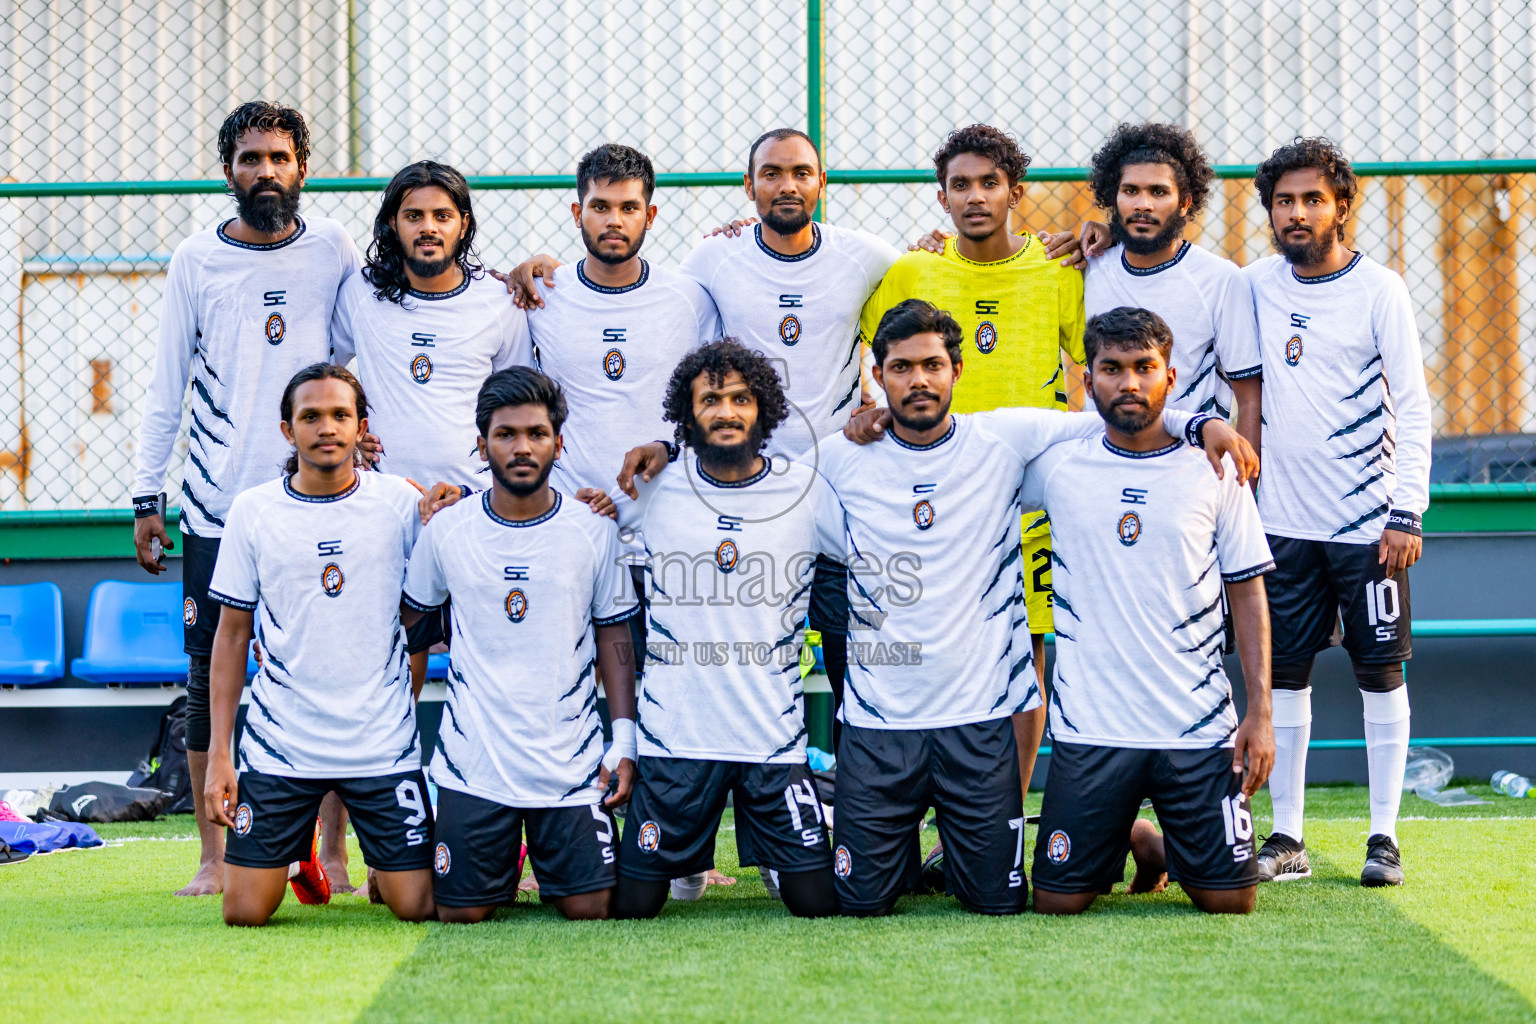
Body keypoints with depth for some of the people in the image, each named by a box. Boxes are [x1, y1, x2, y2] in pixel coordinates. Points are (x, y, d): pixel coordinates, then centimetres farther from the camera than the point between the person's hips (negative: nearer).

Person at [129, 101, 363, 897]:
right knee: (211, 679, 0)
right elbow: (166, 389, 8)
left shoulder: (332, 250, 5)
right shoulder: (196, 261, 5)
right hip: (217, 503, 0)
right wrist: (146, 498, 5)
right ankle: (213, 857, 7)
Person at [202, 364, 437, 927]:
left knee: (418, 907, -5)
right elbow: (231, 634, 5)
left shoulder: (399, 502, -1)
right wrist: (218, 753, 1)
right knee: (245, 912, -4)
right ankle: (296, 846, 29)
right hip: (279, 745, 0)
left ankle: (384, 866, 29)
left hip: (383, 745, 0)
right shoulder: (252, 511, 1)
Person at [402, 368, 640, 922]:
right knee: (461, 912, -1)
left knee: (590, 907, -5)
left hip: (572, 762, 0)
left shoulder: (593, 530, 0)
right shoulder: (446, 529, 0)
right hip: (473, 759, 0)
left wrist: (625, 741, -2)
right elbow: (404, 617, 11)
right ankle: (502, 864, 33)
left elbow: (614, 637, 5)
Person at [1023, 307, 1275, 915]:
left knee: (1229, 899, -5)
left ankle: (1169, 844, 29)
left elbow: (1247, 592, 6)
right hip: (1089, 728, 0)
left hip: (1199, 727, 0)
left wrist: (1260, 712, -1)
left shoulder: (1214, 472, 3)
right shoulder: (1056, 467, 2)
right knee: (1058, 900, -4)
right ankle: (1131, 843, 28)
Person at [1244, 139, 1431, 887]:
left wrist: (1407, 513, -13)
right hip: (1284, 517, 4)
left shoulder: (1379, 291, -5)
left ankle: (1384, 837, 5)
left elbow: (1412, 407, -7)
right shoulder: (1258, 286, 6)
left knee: (1380, 673, 0)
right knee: (1284, 675, 4)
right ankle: (1287, 838, 10)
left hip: (1368, 518, -4)